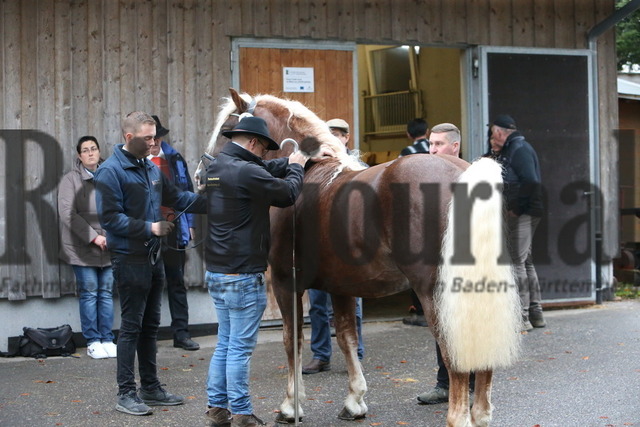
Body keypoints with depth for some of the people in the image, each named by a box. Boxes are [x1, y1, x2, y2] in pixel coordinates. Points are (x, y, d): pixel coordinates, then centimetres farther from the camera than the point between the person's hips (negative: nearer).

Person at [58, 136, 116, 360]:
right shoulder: (71, 180, -2)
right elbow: (67, 213, -10)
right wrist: (94, 236, -14)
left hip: (108, 247, 3)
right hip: (83, 248, -3)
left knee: (106, 293, 6)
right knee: (89, 293, 0)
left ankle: (107, 340, 13)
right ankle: (93, 342, 7)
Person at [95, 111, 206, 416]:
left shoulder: (151, 168, 10)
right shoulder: (111, 171, -14)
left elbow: (176, 197, 17)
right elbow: (110, 218, -20)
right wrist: (149, 228, -20)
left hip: (153, 257, 8)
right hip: (129, 260, -8)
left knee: (150, 325, 14)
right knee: (131, 326, -4)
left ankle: (150, 388, 23)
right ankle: (126, 393, 4)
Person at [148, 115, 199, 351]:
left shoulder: (175, 159, 8)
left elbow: (187, 192, 12)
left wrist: (190, 224, 8)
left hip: (174, 229, 3)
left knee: (177, 283, 9)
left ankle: (181, 333, 15)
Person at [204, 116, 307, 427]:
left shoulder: (216, 167, 10)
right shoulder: (247, 172, -20)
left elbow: (267, 170, 19)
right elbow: (287, 194, -10)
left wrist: (290, 163, 10)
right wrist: (296, 168, 7)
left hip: (216, 272, 10)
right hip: (243, 275, -10)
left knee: (225, 344, 17)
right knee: (240, 347, -1)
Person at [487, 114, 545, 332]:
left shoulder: (519, 149, -13)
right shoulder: (512, 149, 19)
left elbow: (530, 182, -22)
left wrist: (515, 207, -18)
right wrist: (493, 152, 11)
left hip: (522, 214, -11)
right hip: (521, 214, 11)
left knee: (517, 261, -9)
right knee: (525, 261, 15)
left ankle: (522, 317, -8)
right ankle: (535, 313, 21)